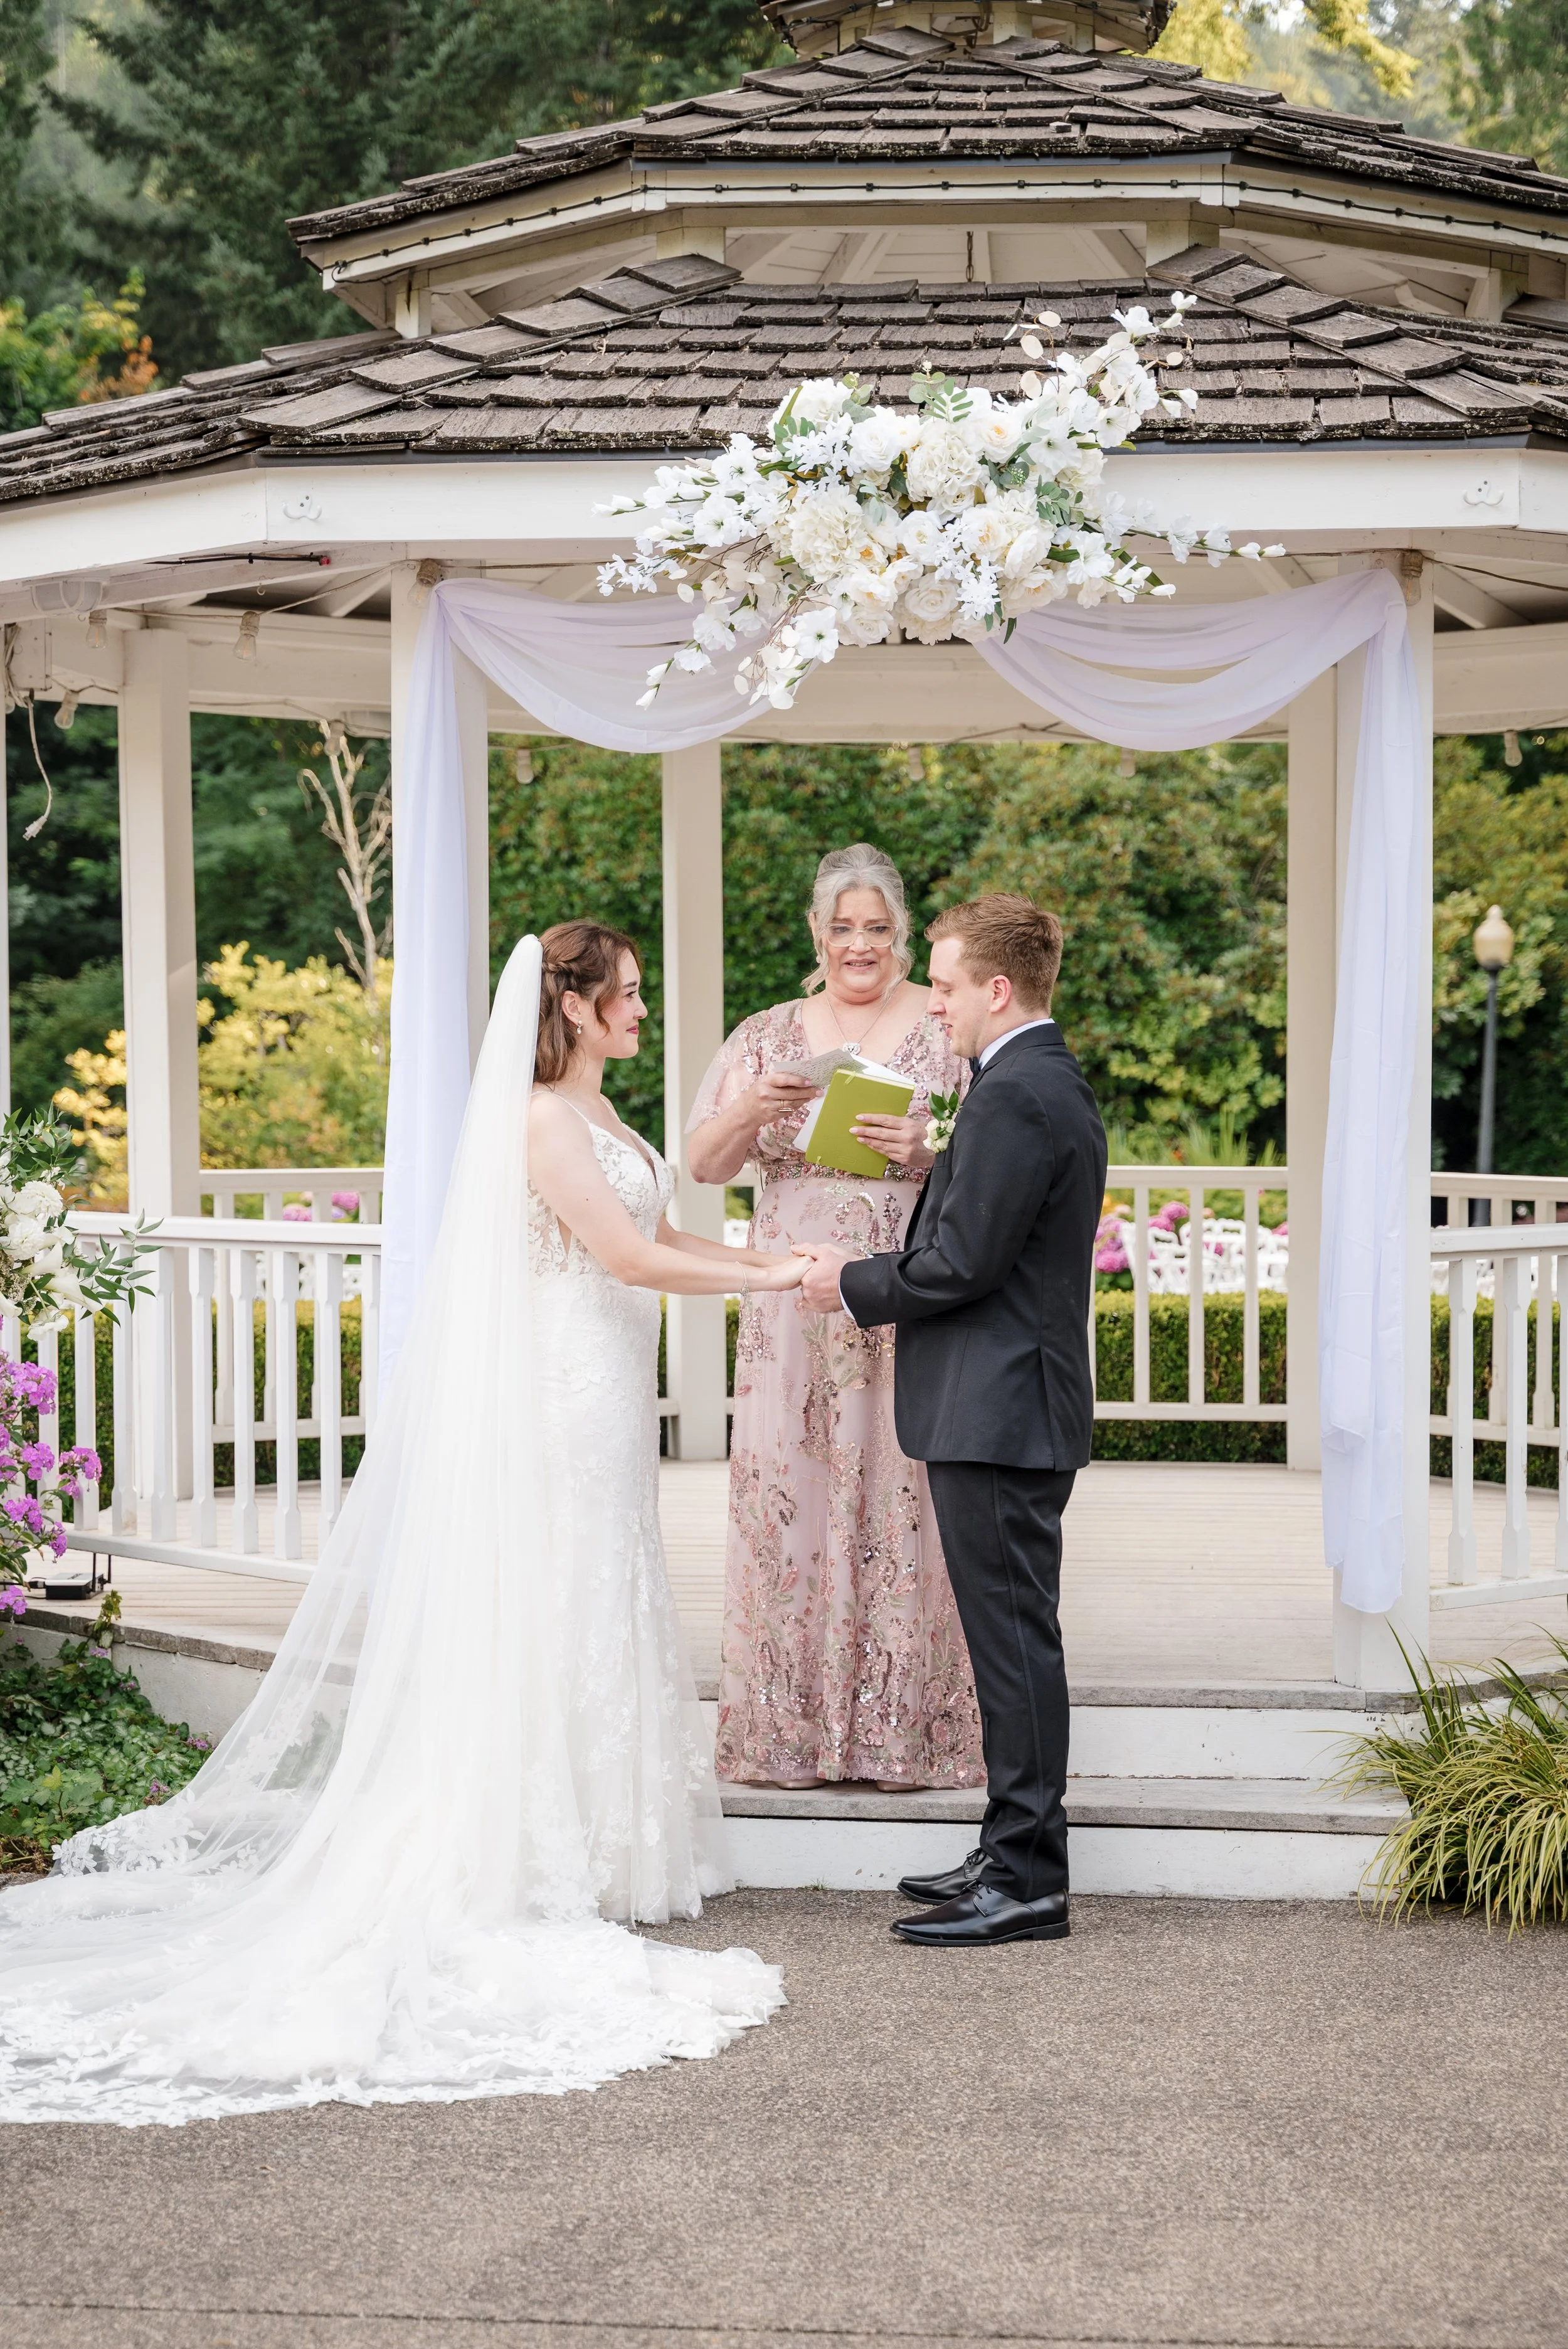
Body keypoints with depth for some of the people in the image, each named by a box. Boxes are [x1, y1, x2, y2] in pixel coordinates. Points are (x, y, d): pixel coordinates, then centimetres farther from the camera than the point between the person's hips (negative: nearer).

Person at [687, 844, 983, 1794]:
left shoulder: (949, 1029, 3)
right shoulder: (768, 1036, 12)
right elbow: (705, 1166, 8)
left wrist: (927, 1148, -20)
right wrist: (752, 1110, -12)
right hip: (794, 1310, 3)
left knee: (903, 1498, -4)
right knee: (786, 1496, 0)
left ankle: (905, 1725, 6)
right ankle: (792, 1725, 9)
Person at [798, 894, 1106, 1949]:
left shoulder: (1016, 1095, -17)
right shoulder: (1053, 1082, 16)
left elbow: (961, 1263, -20)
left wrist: (855, 1285, -5)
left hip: (997, 1416, -11)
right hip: (1013, 1411, 11)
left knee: (1015, 1640, -5)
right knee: (1014, 1637, 14)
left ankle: (1028, 1882, 1)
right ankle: (1018, 1855, 22)